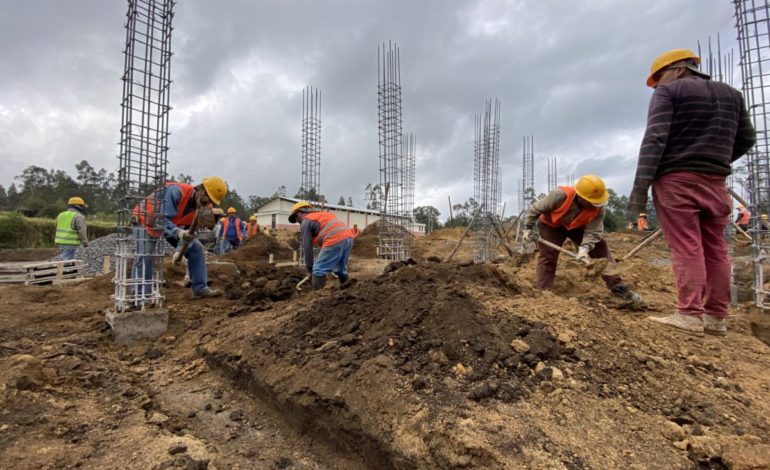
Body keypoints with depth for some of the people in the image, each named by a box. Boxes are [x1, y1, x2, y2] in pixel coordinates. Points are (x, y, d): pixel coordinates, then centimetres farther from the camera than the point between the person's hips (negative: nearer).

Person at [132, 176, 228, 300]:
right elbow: (162, 220, -39)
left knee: (196, 248, -3)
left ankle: (200, 288, 0)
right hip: (146, 220, -6)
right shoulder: (176, 191, -37)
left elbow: (189, 230, -8)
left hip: (172, 224, 6)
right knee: (144, 256, -20)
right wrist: (179, 233, -56)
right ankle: (140, 297, -9)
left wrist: (181, 249, -22)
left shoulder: (201, 206, -15)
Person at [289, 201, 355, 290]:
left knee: (319, 271, -1)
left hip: (335, 240, -8)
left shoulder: (305, 221, 11)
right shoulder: (323, 215, 35)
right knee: (341, 269, 21)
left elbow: (307, 246, 8)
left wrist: (310, 267, 14)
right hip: (348, 236, 8)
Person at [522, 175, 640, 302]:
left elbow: (593, 232, -25)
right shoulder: (560, 195, -39)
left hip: (577, 226, 3)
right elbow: (535, 209, -25)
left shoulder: (598, 208, -29)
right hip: (551, 225, -3)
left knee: (600, 247, -7)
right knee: (547, 255, -14)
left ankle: (617, 287, 2)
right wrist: (528, 228, -18)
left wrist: (585, 248, -43)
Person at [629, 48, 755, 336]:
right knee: (715, 248, 7)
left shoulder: (668, 92, -1)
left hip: (676, 180, -6)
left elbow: (654, 139, -14)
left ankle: (689, 315, -9)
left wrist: (640, 185, -18)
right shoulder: (731, 94, 18)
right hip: (715, 183, 6)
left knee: (686, 248, -8)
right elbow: (746, 139, 21)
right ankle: (715, 316, 10)